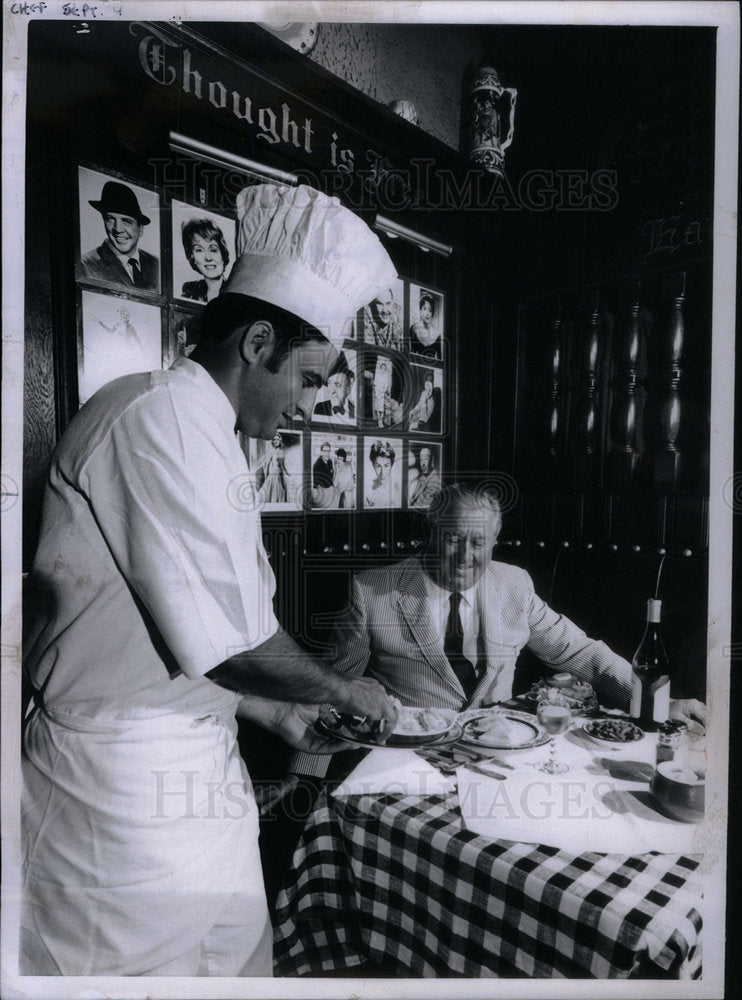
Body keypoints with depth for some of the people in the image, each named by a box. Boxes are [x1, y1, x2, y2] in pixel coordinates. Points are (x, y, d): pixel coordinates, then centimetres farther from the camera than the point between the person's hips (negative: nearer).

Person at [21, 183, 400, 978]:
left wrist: (274, 713, 15)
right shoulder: (165, 417, -19)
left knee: (236, 953, 19)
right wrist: (341, 689, -4)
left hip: (189, 756, 9)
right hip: (135, 782, -9)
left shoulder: (194, 428, 12)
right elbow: (230, 637, -21)